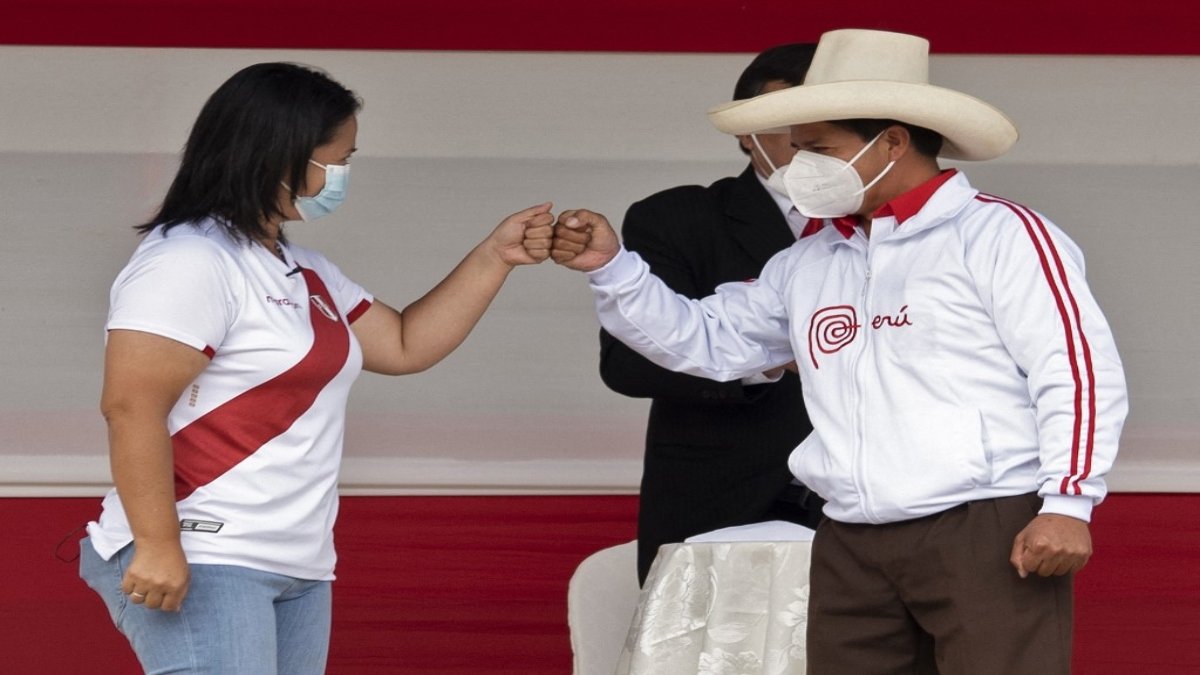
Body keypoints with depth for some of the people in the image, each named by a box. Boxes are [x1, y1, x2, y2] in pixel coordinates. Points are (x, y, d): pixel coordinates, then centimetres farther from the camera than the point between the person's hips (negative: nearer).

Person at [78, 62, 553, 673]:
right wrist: (158, 546, -23)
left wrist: (494, 256, 16)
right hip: (201, 567, -9)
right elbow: (131, 407, -18)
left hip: (298, 570, 9)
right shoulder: (189, 262, -11)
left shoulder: (305, 273, 19)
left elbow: (405, 346, 24)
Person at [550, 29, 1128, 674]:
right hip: (850, 548, 7)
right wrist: (611, 268, 12)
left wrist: (1067, 502, -16)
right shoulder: (806, 266, 19)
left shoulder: (999, 235, -2)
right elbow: (704, 340, 25)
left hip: (989, 534, -6)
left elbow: (1076, 367, -8)